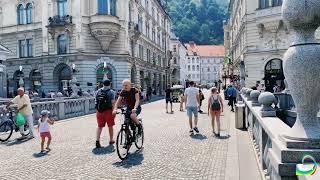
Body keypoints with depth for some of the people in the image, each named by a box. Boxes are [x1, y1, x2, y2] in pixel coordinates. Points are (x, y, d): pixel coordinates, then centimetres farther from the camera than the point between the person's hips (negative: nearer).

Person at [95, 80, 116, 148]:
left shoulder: (98, 91, 9)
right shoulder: (111, 92, -6)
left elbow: (96, 101, 11)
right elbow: (113, 103, -13)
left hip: (99, 111, 4)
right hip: (108, 111, -4)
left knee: (99, 127, 10)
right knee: (110, 126, 11)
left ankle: (97, 140, -3)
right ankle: (111, 140, 24)